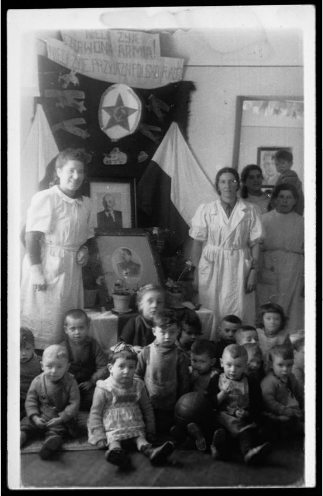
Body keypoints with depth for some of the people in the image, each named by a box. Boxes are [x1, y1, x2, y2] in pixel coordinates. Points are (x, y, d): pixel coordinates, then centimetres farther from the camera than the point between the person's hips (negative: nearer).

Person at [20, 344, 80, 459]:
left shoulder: (70, 382, -12)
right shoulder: (38, 381, -5)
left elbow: (74, 404, -12)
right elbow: (30, 400, -1)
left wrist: (61, 418, -20)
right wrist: (35, 417, -14)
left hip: (61, 417, -5)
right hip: (40, 416, 5)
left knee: (56, 430, -30)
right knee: (25, 424, -11)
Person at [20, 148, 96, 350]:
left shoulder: (86, 204, 10)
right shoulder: (44, 198, -9)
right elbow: (31, 236, -12)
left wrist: (84, 249, 2)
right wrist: (36, 270, -18)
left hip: (72, 268, 6)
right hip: (46, 265, -6)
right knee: (40, 319, -2)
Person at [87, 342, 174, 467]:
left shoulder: (138, 386, 8)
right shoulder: (103, 389, -3)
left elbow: (147, 409, 18)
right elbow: (95, 413, -2)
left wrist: (150, 430, 12)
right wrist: (100, 437, -11)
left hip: (135, 426, 3)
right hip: (112, 427, -3)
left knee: (140, 438, -24)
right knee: (113, 440, -31)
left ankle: (150, 452, -51)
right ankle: (116, 452, -59)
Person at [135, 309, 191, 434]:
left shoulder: (179, 356, -9)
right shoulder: (146, 352, -9)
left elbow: (184, 382, -2)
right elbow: (138, 376, 0)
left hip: (170, 407, 0)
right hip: (148, 405, 0)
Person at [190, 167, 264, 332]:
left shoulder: (250, 211, 3)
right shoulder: (205, 210, 1)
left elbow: (255, 244, 3)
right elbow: (197, 243, 2)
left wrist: (253, 271, -4)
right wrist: (196, 273, -2)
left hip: (238, 268, 0)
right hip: (211, 267, 0)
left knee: (238, 313, 0)